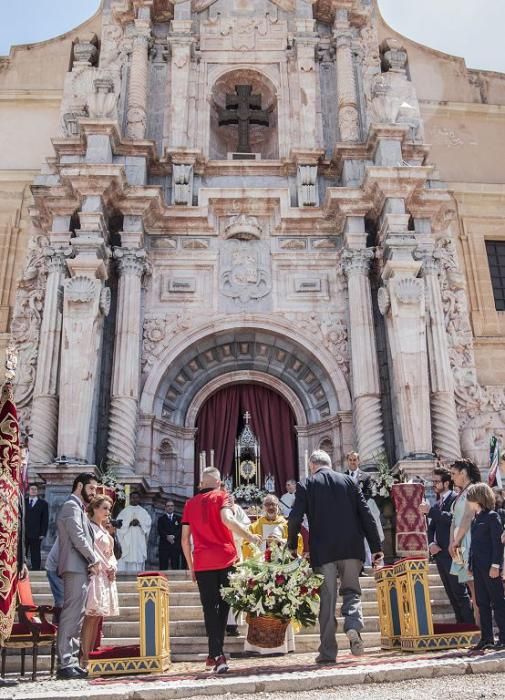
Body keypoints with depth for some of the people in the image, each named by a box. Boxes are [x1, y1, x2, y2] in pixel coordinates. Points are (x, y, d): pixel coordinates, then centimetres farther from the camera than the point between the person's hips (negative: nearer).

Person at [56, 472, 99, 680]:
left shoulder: (79, 508, 23)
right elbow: (78, 538, -16)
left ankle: (71, 662, 13)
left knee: (76, 617, 10)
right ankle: (65, 664, -10)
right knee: (71, 616, -11)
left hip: (80, 569, 10)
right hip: (75, 569, -10)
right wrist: (94, 560, -7)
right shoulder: (71, 506, -7)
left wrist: (91, 562, 8)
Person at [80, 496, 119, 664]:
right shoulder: (89, 527, -6)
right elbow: (93, 551, -13)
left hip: (107, 576, 9)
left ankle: (90, 655, 7)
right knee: (92, 617, -11)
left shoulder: (103, 529, 21)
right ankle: (85, 657, -10)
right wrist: (107, 569, -10)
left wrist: (113, 568, 4)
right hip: (95, 575, -9)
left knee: (98, 617, 5)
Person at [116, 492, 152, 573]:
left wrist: (139, 523, -13)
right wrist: (129, 523, -14)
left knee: (138, 556, -5)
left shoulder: (143, 511, 15)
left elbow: (148, 523, 4)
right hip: (127, 540, -1)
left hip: (139, 540, 2)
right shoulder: (124, 511, 11)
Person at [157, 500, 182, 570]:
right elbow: (160, 531, 1)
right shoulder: (161, 519, 14)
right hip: (164, 545, -1)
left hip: (176, 545, 1)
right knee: (163, 567, -5)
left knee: (175, 567, -5)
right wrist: (167, 536, -16)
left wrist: (173, 536, -14)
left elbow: (180, 530, 3)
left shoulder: (178, 519, 17)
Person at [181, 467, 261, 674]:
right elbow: (227, 520, -17)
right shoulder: (221, 496, 2)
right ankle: (215, 654, 11)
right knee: (222, 606, 10)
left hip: (202, 562, 2)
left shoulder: (190, 503, 12)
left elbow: (185, 538, 11)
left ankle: (216, 655, -4)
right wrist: (250, 537, -12)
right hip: (225, 559, -2)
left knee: (209, 608, 4)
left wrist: (191, 566, 18)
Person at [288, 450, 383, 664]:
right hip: (351, 548, 2)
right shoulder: (349, 481, 8)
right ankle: (353, 626, -12)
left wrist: (292, 546, 10)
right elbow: (366, 515, 4)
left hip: (322, 550, -1)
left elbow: (295, 519, -6)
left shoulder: (305, 485, 1)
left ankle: (328, 651, 8)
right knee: (351, 591, 15)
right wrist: (376, 547, 7)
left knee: (327, 599, 6)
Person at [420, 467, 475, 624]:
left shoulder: (455, 498, -7)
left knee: (460, 592, -6)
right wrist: (431, 543, -1)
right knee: (451, 593, 13)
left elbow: (451, 517, -25)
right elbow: (431, 527, 16)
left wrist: (430, 511, -29)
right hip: (440, 553, 8)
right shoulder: (437, 503, 18)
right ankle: (461, 624, 21)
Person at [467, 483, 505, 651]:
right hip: (478, 567, 8)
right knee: (482, 603, 10)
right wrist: (470, 564, 12)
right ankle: (487, 638, 16)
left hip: (489, 567, -8)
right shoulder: (475, 518, 13)